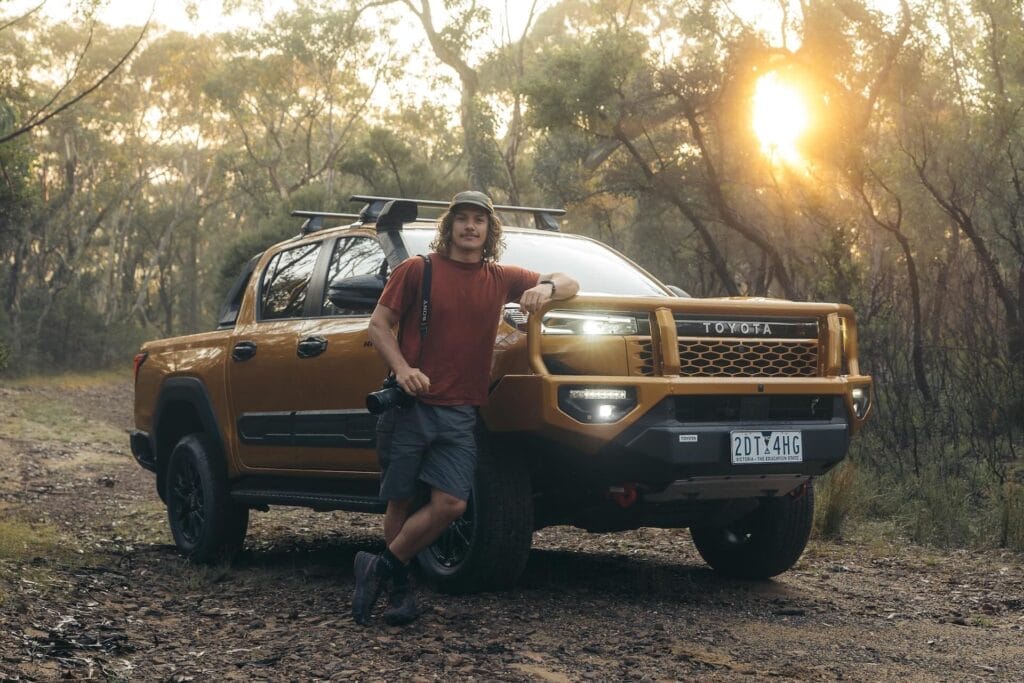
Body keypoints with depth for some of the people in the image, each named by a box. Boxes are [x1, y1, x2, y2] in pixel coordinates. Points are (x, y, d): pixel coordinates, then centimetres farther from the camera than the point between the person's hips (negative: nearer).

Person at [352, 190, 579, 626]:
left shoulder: (501, 279, 12)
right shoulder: (416, 271, 3)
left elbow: (569, 284, 18)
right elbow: (378, 324, 3)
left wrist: (547, 288, -7)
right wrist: (402, 369, -14)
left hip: (459, 413, 2)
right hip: (409, 406, -2)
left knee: (450, 504, -12)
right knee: (401, 502, 2)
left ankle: (382, 568, 4)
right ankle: (399, 589, 18)